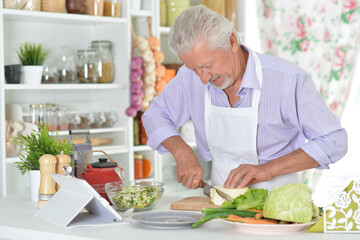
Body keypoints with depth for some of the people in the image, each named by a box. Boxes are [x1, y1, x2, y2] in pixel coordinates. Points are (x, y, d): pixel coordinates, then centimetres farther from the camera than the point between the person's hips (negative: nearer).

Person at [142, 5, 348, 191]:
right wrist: (182, 152, -6)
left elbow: (335, 140, -11)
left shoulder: (288, 80, -15)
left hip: (275, 198, -1)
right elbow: (155, 115, 14)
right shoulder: (191, 76, -3)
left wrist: (268, 169, -21)